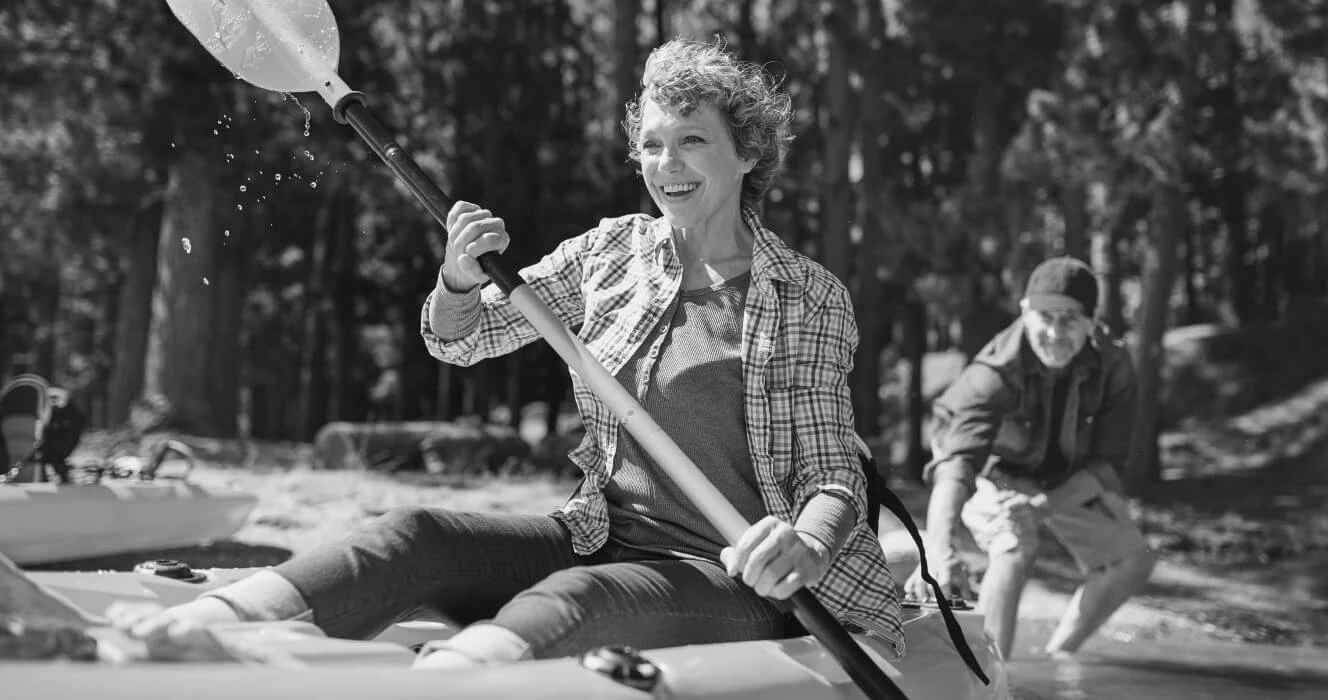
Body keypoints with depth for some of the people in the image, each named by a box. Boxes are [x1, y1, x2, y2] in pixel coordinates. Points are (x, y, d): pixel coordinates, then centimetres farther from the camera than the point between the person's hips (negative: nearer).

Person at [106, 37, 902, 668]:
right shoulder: (611, 252, 10)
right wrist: (460, 279, -11)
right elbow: (458, 339, 13)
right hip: (602, 539, 4)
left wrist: (808, 543, -28)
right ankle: (188, 634, -40)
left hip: (736, 578, -4)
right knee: (418, 536, -21)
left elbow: (834, 475, -3)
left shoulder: (814, 300, -1)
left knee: (572, 601, -36)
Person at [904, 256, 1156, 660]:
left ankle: (1058, 657, 17)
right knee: (1016, 547, -32)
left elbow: (1105, 464, -19)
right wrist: (941, 554, -66)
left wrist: (1042, 507, -36)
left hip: (1068, 481, 5)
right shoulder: (995, 373, -37)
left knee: (1132, 560, 1)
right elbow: (955, 465, -50)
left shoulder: (1112, 366, -25)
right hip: (995, 472, -5)